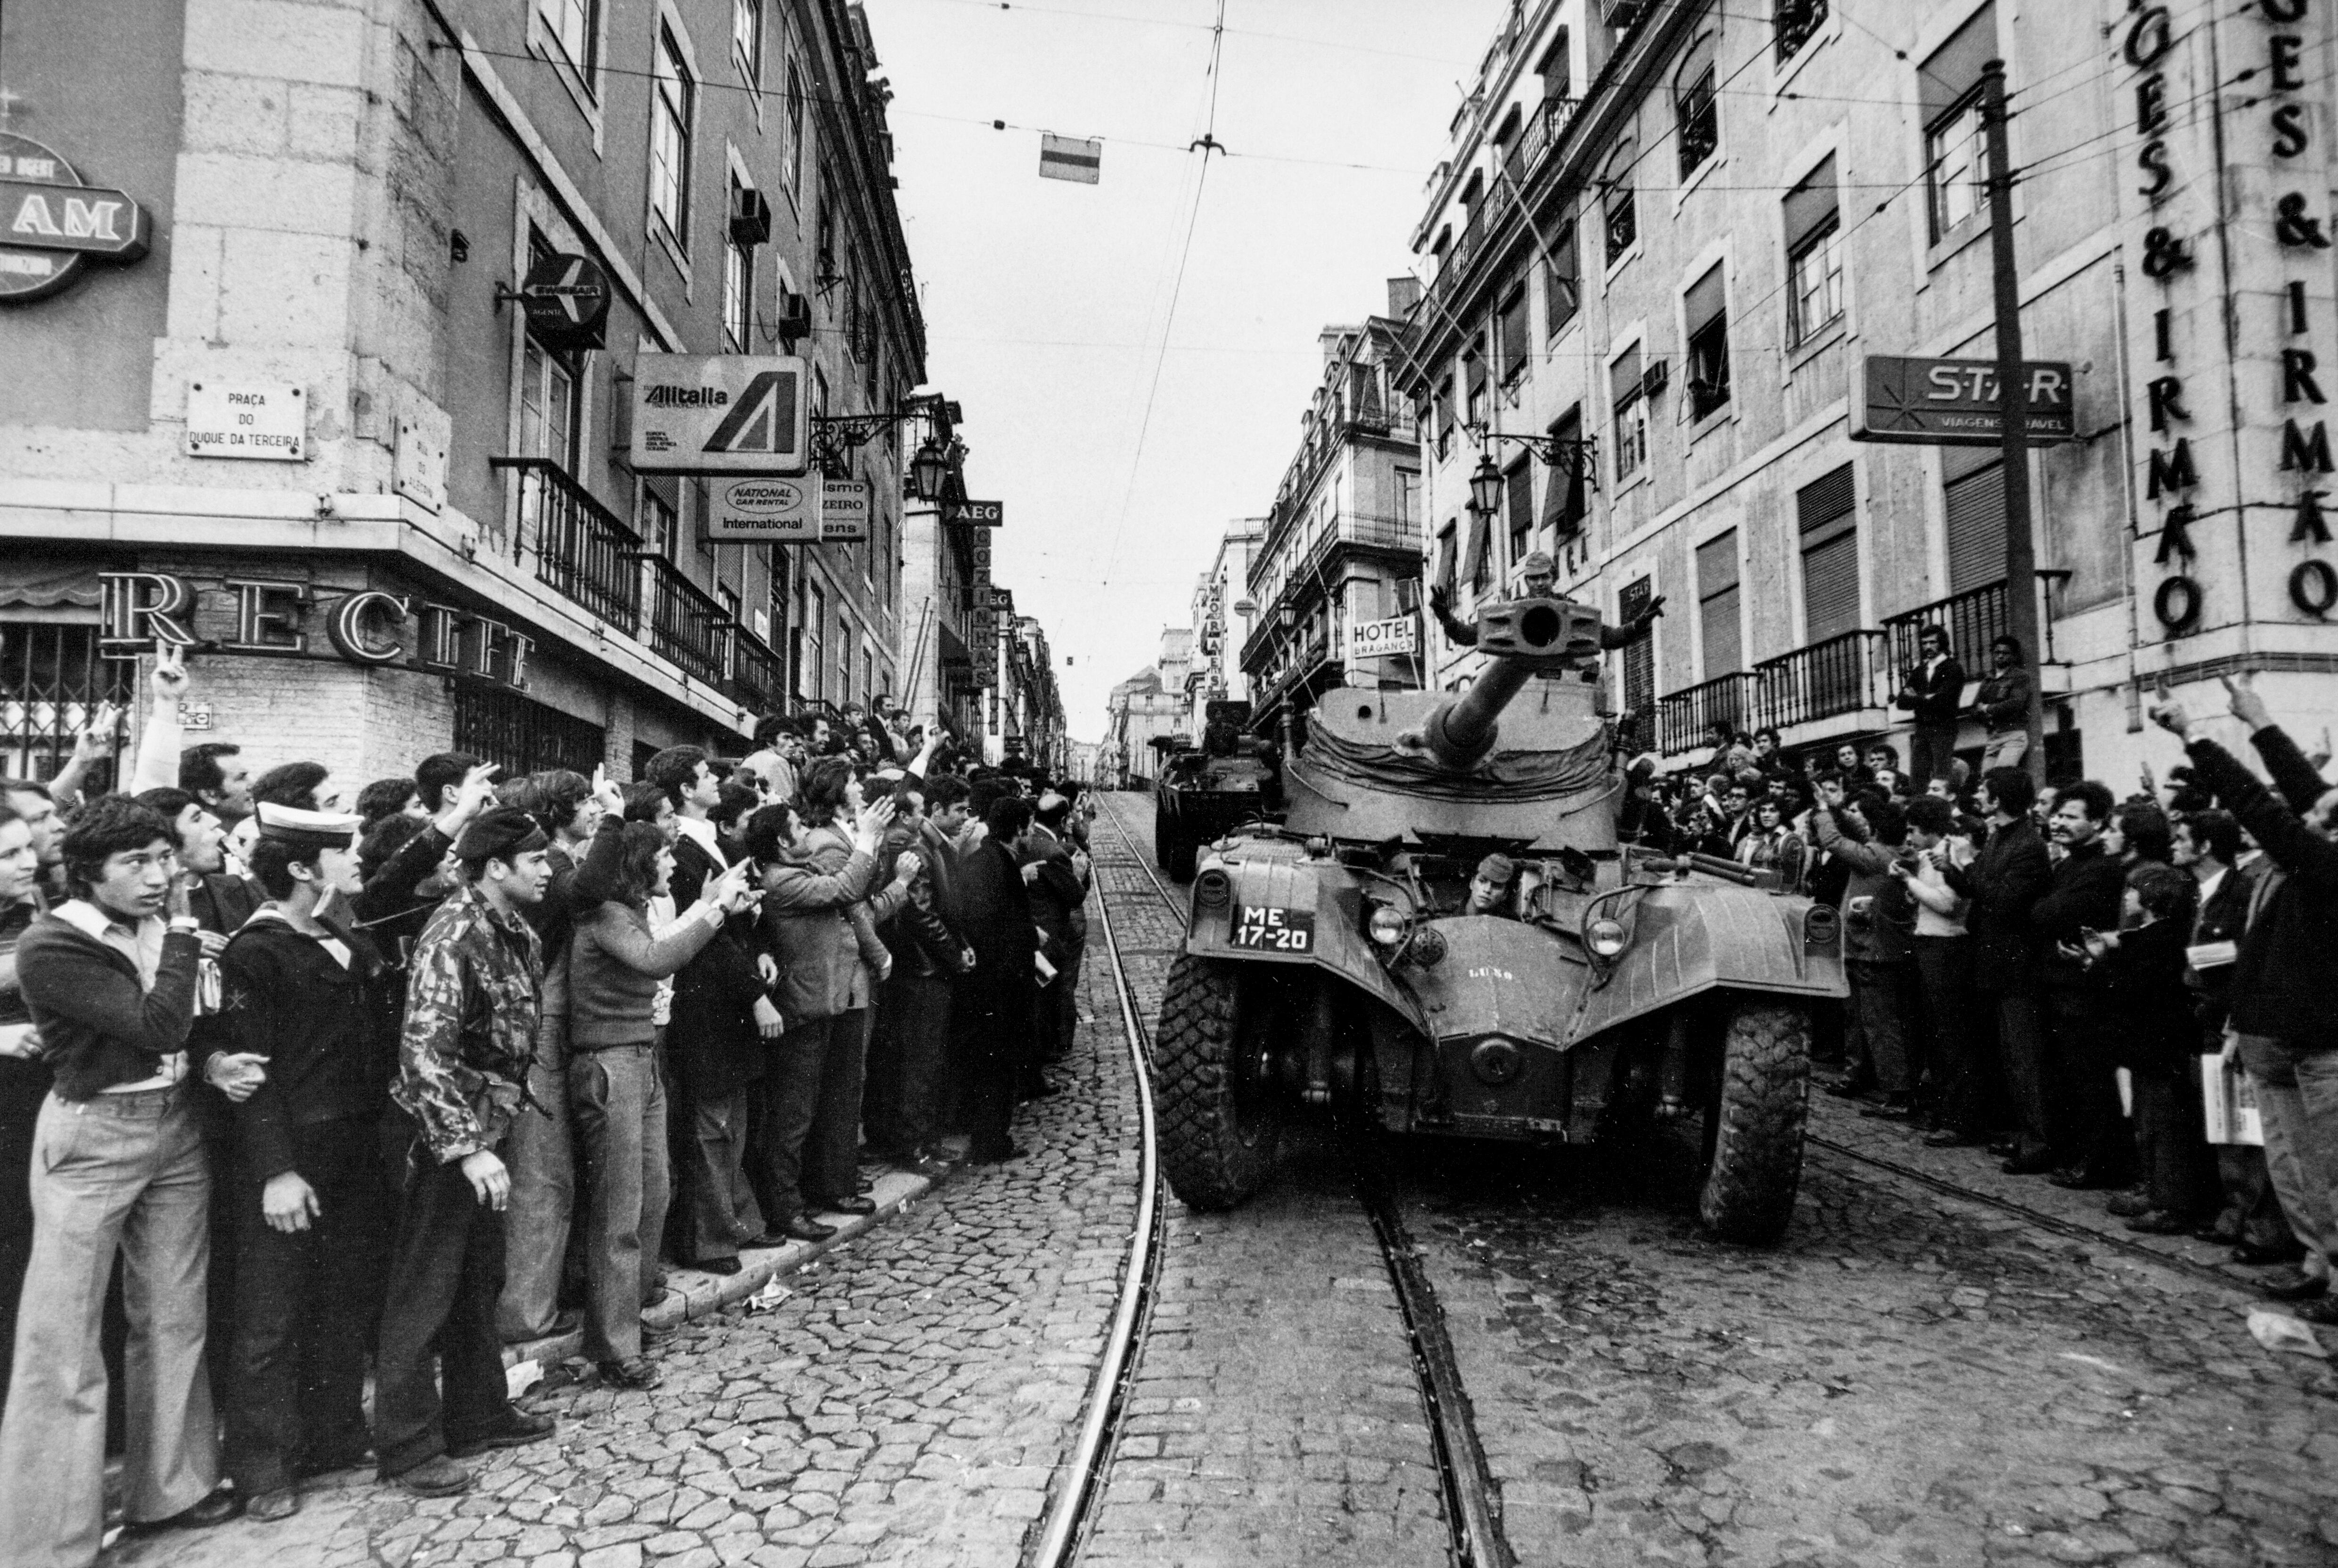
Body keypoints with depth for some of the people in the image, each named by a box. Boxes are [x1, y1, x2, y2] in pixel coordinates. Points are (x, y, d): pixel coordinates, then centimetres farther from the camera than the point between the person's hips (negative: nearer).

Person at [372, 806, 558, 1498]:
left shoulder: (516, 931, 5)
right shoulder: (453, 935, -20)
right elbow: (425, 1051, -26)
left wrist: (496, 1134, 12)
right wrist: (468, 1148, -27)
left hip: (492, 1129, 8)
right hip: (448, 1137, -8)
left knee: (481, 1282, 19)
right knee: (424, 1291, 4)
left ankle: (479, 1415, 33)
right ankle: (407, 1445, 17)